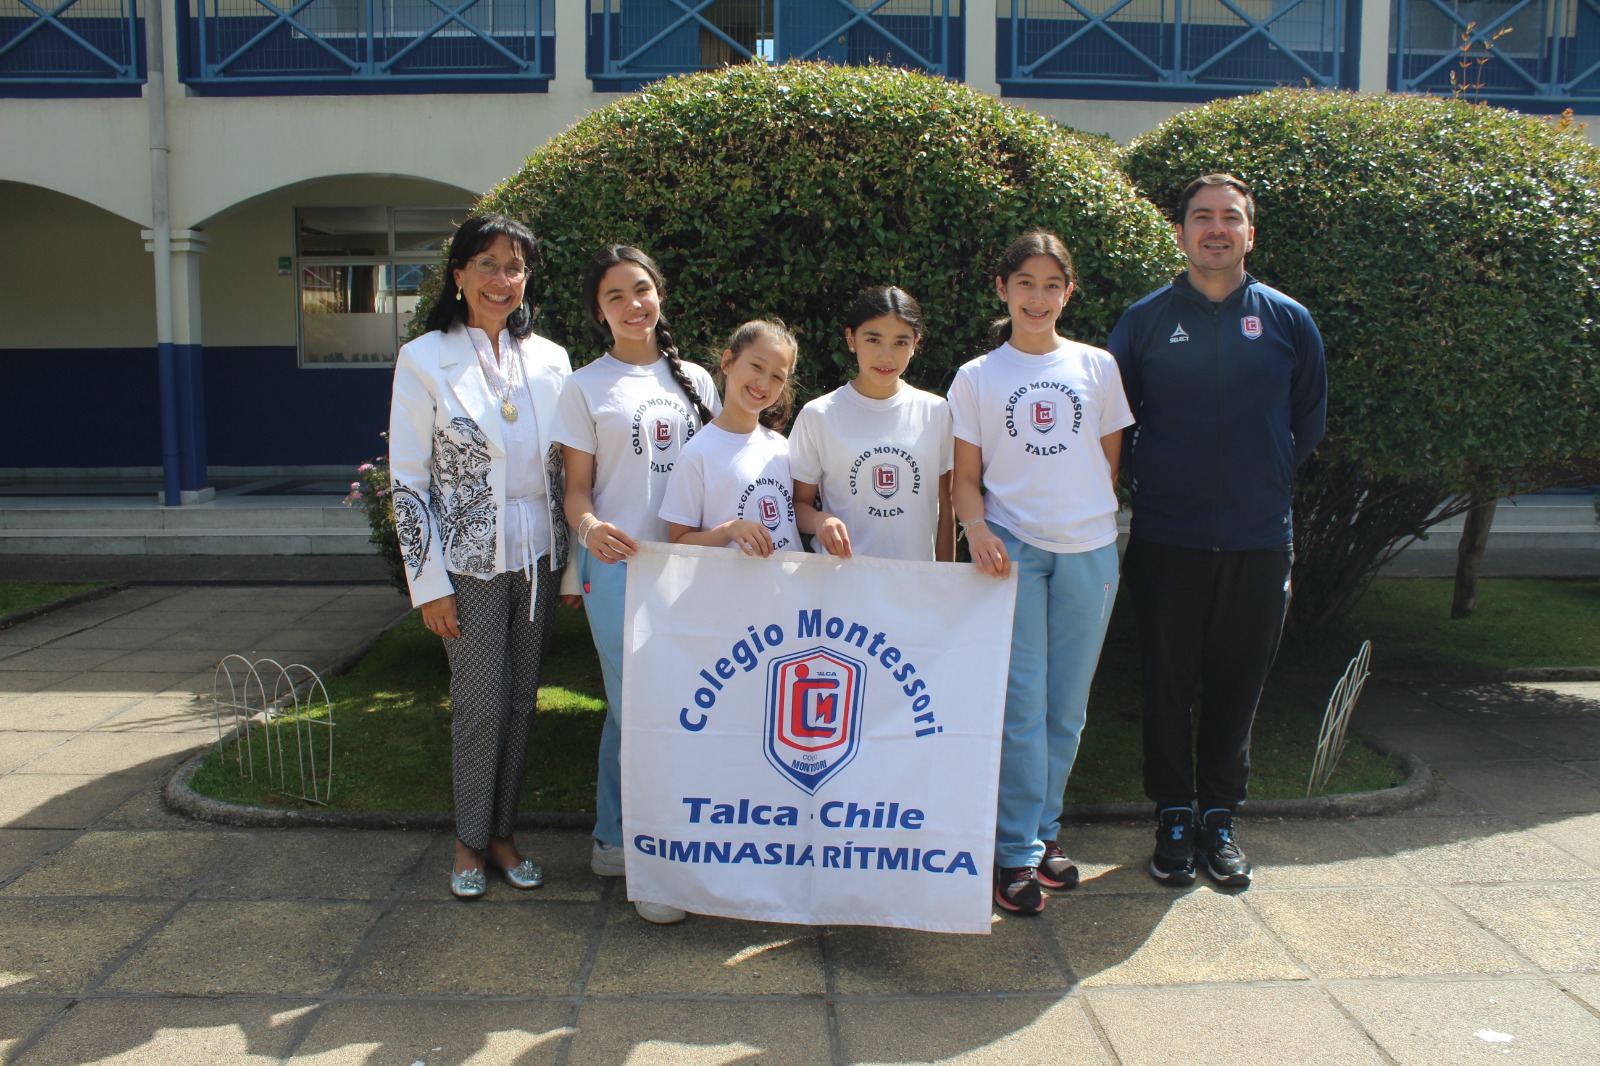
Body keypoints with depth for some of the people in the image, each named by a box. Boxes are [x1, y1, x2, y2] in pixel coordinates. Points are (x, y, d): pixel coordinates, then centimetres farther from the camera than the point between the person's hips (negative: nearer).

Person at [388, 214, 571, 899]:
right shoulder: (424, 361, -5)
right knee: (481, 706, 0)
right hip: (471, 560, -3)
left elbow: (566, 469, 10)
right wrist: (429, 582, -9)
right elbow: (407, 481, -6)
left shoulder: (550, 359, 6)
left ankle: (502, 832, 26)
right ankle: (470, 840, 20)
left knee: (521, 701, 10)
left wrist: (573, 561, 7)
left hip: (537, 558, 4)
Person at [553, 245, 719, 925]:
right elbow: (576, 488, -1)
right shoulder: (587, 388, 0)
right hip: (618, 565, -4)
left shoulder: (695, 379, 10)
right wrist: (588, 526, -22)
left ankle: (613, 839, 27)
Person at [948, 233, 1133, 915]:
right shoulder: (977, 377, 4)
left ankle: (1042, 830, 23)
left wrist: (1093, 521, 6)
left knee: (1067, 705, 7)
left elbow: (1109, 462, 14)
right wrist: (977, 531, -15)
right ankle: (1017, 852, 5)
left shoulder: (1097, 367, 8)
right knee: (1022, 703, -5)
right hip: (1012, 550, -2)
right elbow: (966, 479, 2)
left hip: (1088, 551, 2)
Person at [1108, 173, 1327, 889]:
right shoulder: (1147, 319, 1)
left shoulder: (1288, 321, 5)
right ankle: (1174, 816, 21)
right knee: (1167, 683, 6)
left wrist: (1266, 478, 12)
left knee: (1238, 683, 9)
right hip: (1166, 539, -1)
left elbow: (1309, 421, 16)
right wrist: (1151, 480, 7)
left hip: (1259, 539, 1)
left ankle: (1220, 816, 23)